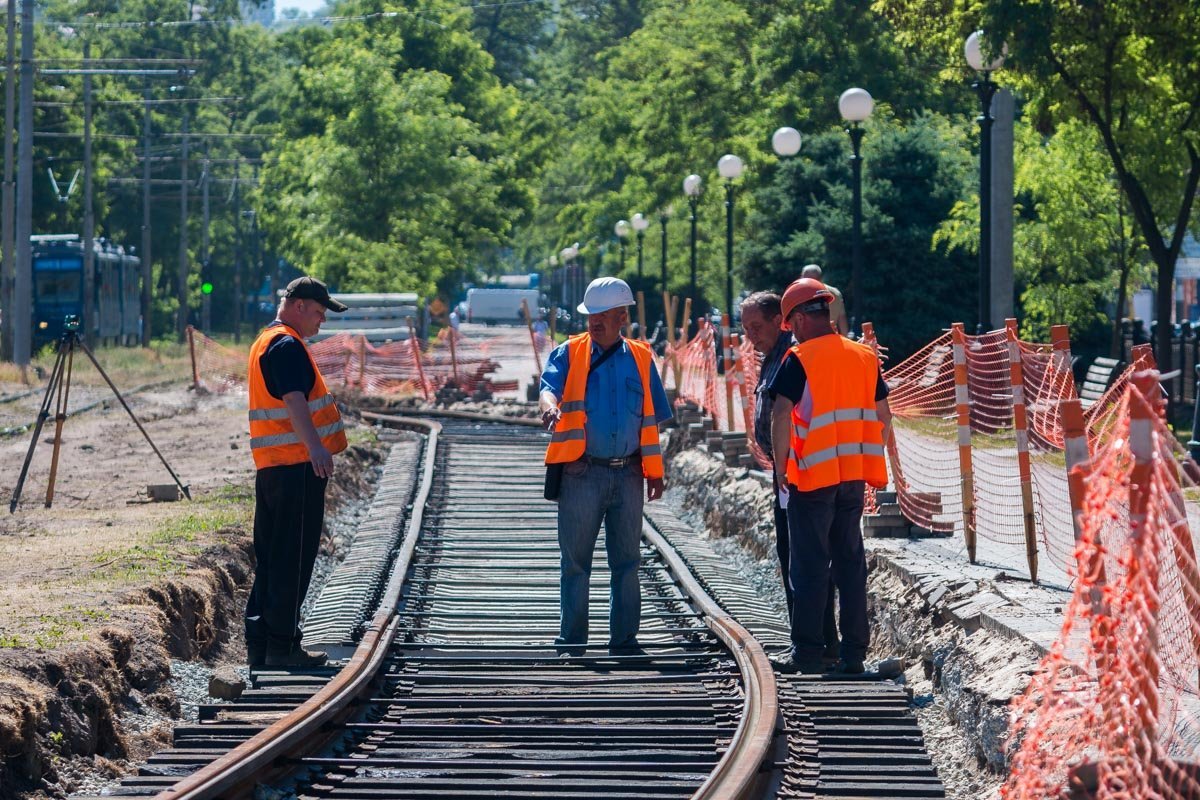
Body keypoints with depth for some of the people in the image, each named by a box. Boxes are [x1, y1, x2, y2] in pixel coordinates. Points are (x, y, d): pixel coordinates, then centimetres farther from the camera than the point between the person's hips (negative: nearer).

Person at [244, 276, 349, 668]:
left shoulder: (266, 341, 21)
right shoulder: (287, 345, -13)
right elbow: (294, 401, -28)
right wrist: (314, 446, -41)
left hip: (272, 467, 10)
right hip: (297, 465, -10)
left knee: (271, 558, 12)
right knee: (292, 560, -6)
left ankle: (259, 643, 15)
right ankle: (282, 645, -4)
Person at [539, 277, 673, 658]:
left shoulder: (640, 358, 9)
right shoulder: (569, 354, 2)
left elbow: (651, 419, 13)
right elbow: (549, 386, -17)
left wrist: (655, 472, 10)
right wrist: (550, 406, -41)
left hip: (627, 473, 2)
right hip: (582, 473, -2)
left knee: (627, 561, 6)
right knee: (575, 561, 0)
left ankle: (624, 639, 13)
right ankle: (571, 642, 6)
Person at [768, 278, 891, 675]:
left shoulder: (800, 359, -10)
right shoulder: (864, 356, 9)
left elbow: (781, 415, -17)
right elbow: (883, 415, 12)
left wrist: (781, 467, -8)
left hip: (813, 477, -5)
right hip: (854, 477, 5)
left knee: (810, 566, 0)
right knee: (850, 561, 10)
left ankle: (806, 652, 1)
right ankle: (853, 652, 10)